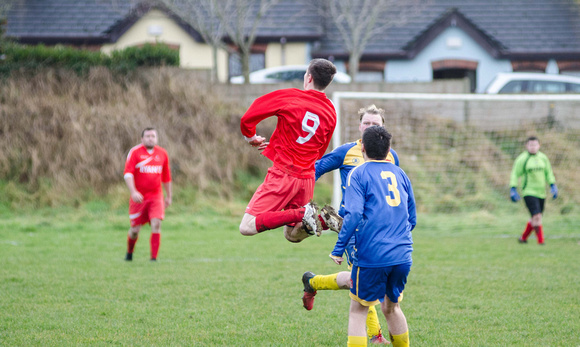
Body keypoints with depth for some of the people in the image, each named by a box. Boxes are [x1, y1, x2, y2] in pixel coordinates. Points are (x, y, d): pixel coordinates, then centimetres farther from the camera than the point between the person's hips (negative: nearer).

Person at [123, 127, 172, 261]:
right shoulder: (135, 152, -5)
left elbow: (166, 177, 18)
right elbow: (128, 173, -14)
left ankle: (154, 258, -15)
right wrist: (133, 192, -27)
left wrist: (168, 196, 20)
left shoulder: (162, 154, 7)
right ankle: (129, 252, 34)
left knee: (156, 223, -17)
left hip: (156, 196, 2)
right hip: (139, 197, -2)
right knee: (135, 230, 4)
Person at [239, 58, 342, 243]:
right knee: (293, 235, 20)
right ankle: (322, 218, -8)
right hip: (307, 177, 6)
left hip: (283, 174, -6)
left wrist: (251, 137, 17)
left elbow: (247, 118, -6)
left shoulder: (289, 96, -8)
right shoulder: (330, 111, 7)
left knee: (247, 227, -8)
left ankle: (302, 213, -19)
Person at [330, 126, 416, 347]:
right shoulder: (400, 174, 15)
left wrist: (338, 250, -9)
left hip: (372, 255, -5)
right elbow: (412, 218, 19)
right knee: (391, 307, 22)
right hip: (403, 256, 5)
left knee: (358, 310, 5)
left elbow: (353, 215, -14)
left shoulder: (358, 174, -1)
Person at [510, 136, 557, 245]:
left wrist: (553, 186, 9)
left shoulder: (543, 158, 8)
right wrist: (513, 189, -8)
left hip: (541, 193, 6)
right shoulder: (522, 159, -6)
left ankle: (523, 238, 30)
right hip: (529, 192, -6)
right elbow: (515, 174, -2)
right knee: (537, 216, -19)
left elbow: (549, 173, 18)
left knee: (535, 219, 11)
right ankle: (540, 240, -15)